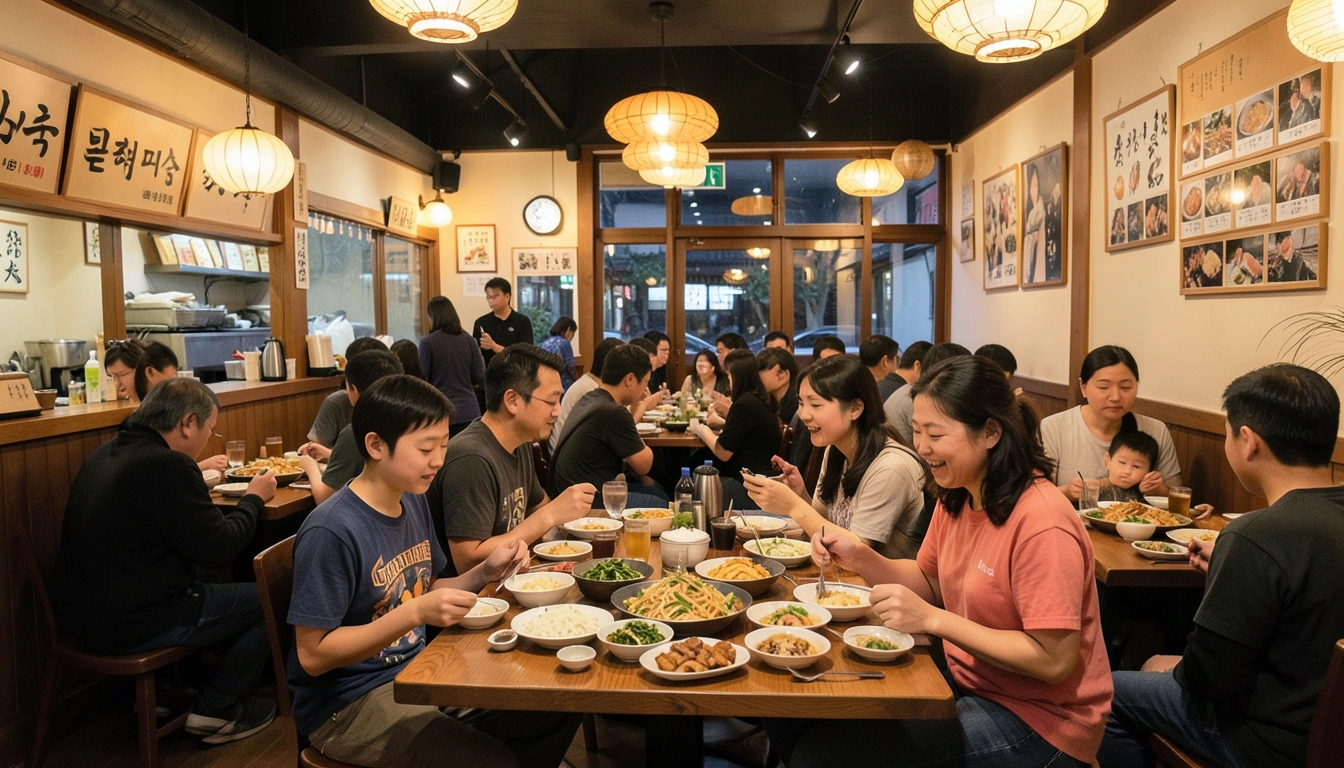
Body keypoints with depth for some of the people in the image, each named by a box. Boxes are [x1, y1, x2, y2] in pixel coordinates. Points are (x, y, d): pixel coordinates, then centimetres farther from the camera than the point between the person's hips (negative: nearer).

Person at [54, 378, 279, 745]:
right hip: (130, 626, -10)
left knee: (203, 584, 29)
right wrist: (253, 498, -3)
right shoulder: (168, 466, -24)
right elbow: (220, 550, -18)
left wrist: (197, 477, 24)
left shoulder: (107, 453, 5)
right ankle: (215, 710, 16)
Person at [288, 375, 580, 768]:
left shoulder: (414, 502, 1)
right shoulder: (331, 531, -23)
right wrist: (415, 613, -30)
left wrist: (485, 573, -6)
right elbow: (312, 655, -21)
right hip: (348, 704, -7)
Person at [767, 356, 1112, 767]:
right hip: (966, 679, 8)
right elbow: (930, 584, 12)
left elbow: (1054, 660, -24)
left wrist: (932, 620, -26)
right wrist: (860, 559, -6)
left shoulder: (1041, 522, -25)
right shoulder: (956, 498, 1)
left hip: (1038, 718, -7)